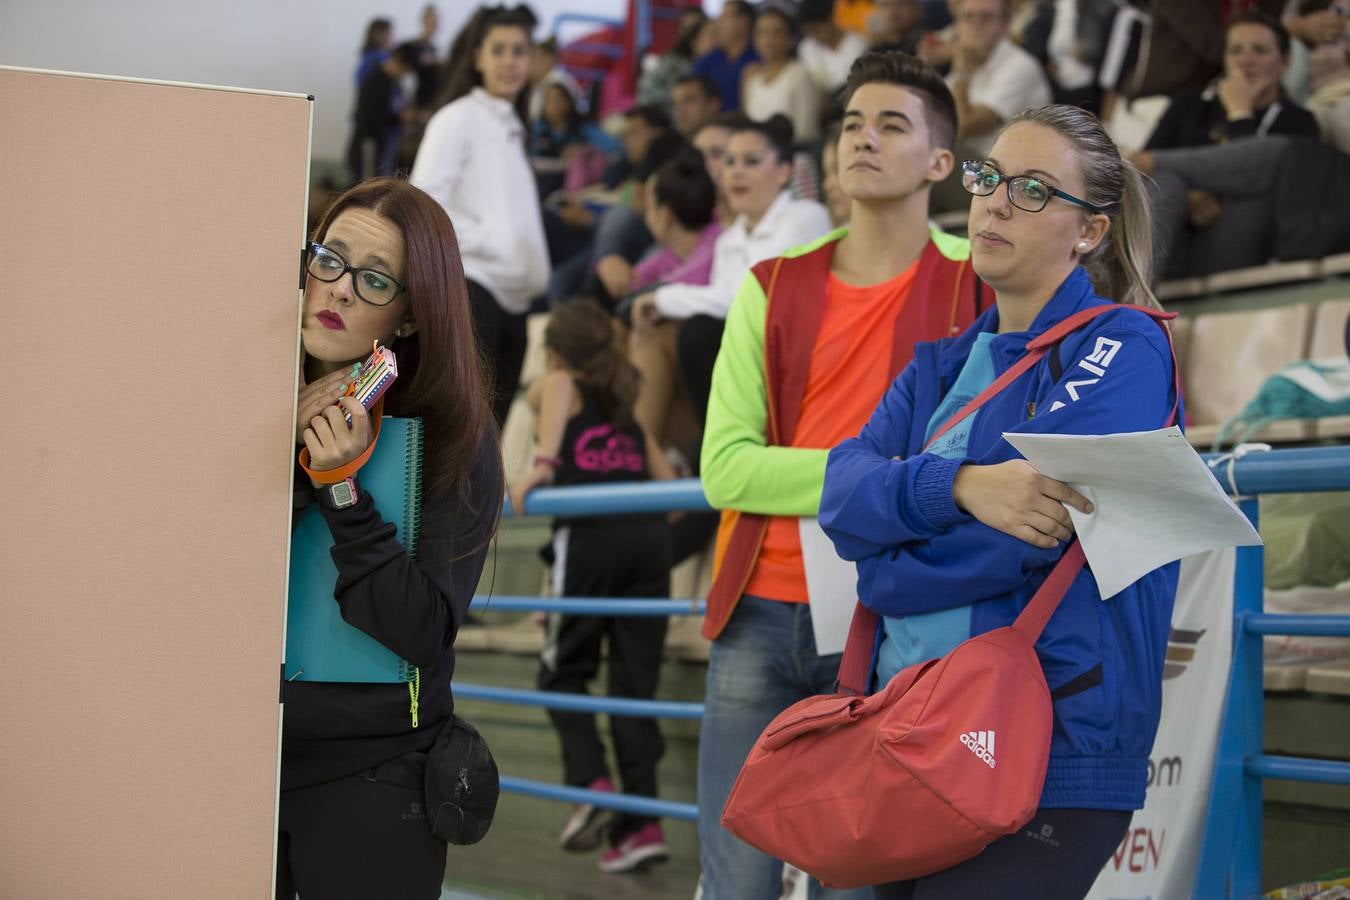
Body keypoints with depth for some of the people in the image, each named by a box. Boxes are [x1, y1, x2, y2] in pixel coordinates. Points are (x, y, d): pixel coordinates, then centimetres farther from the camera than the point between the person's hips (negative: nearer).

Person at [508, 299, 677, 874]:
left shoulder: (556, 385, 15)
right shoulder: (629, 414, 29)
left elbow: (554, 392, -10)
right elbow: (669, 485, 21)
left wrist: (542, 464, -18)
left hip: (589, 538, -4)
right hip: (649, 537, 4)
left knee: (563, 671, 9)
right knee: (635, 681, 5)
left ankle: (591, 783, -11)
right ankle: (642, 821, -2)